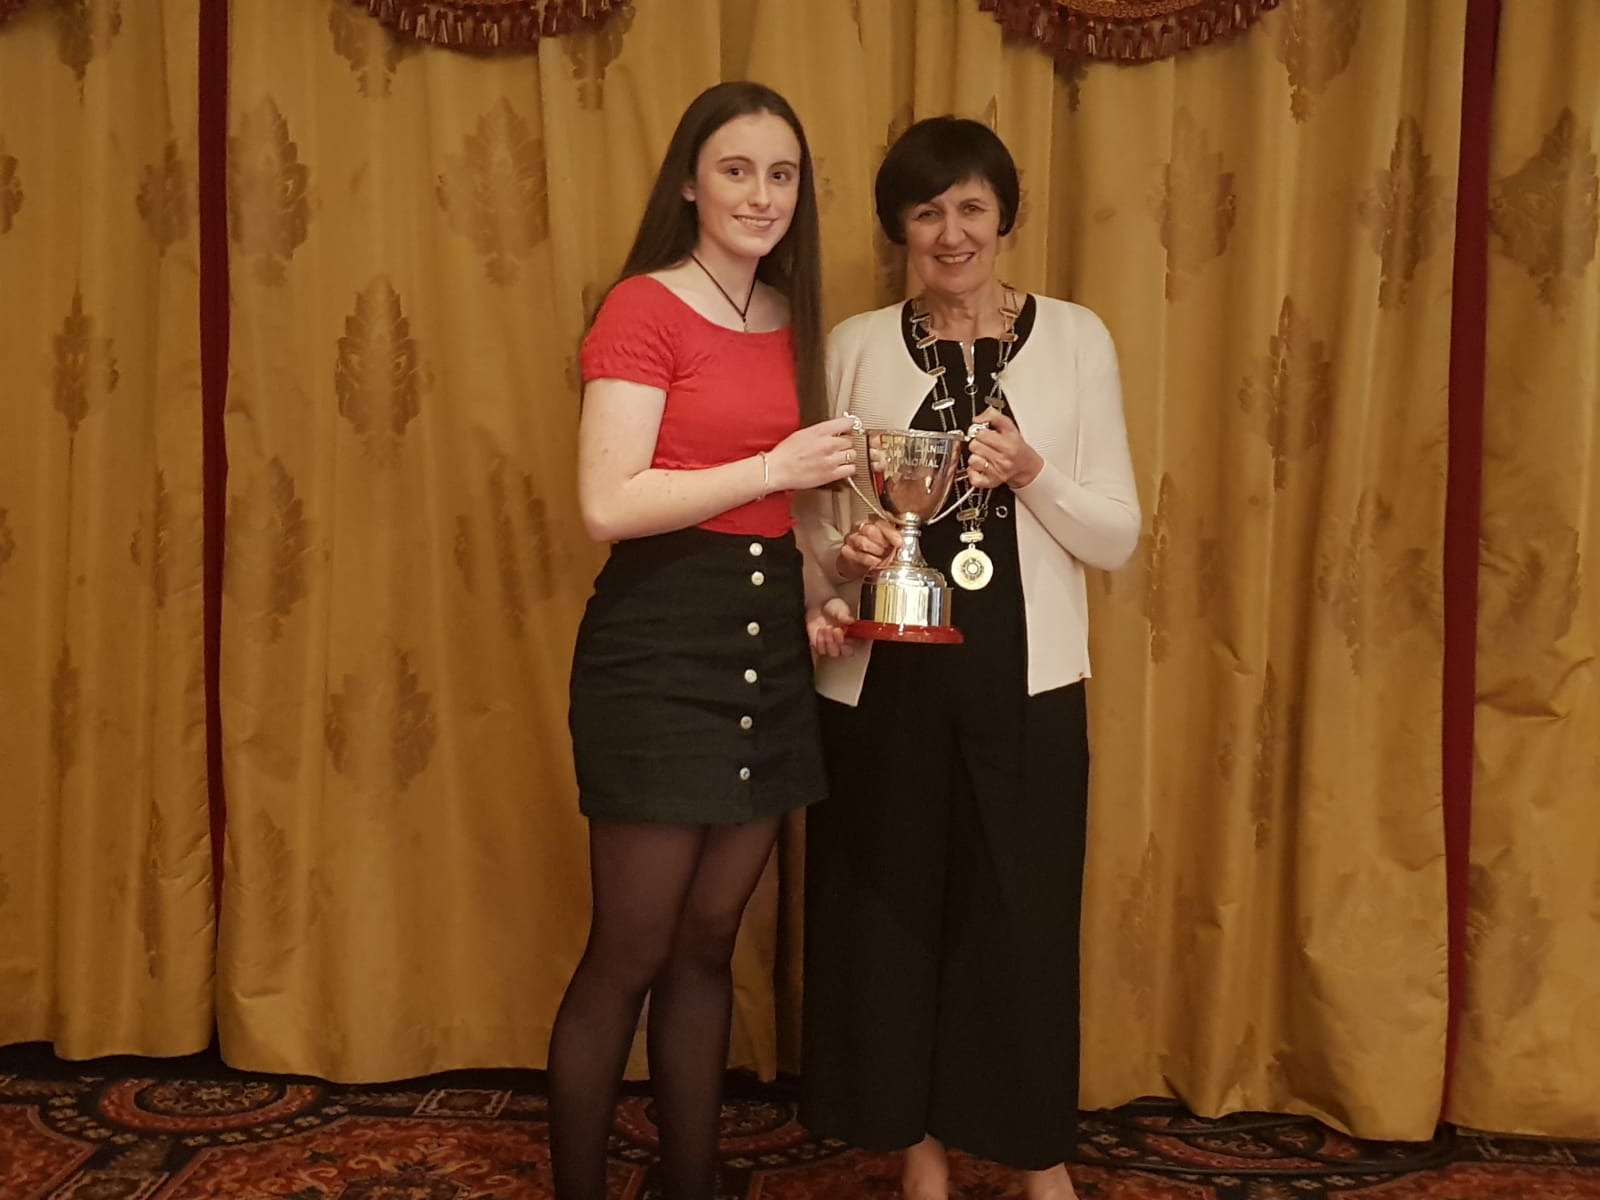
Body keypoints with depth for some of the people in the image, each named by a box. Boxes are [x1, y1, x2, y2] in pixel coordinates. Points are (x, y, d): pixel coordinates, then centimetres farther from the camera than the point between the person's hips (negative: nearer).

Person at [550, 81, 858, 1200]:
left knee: (708, 946, 15)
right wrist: (777, 467, -18)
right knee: (629, 953, 3)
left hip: (769, 646, 7)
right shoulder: (644, 308, -8)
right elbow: (609, 504, -17)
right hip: (660, 645, -7)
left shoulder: (791, 320, 13)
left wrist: (823, 574, 7)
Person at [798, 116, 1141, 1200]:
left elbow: (1119, 538, 1)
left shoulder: (1075, 339, 2)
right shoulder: (856, 346, 4)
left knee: (1023, 910, 5)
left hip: (1024, 678, 0)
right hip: (884, 676, 1)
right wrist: (842, 551, -15)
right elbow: (812, 518, 6)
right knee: (889, 906, 7)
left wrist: (1032, 474, -16)